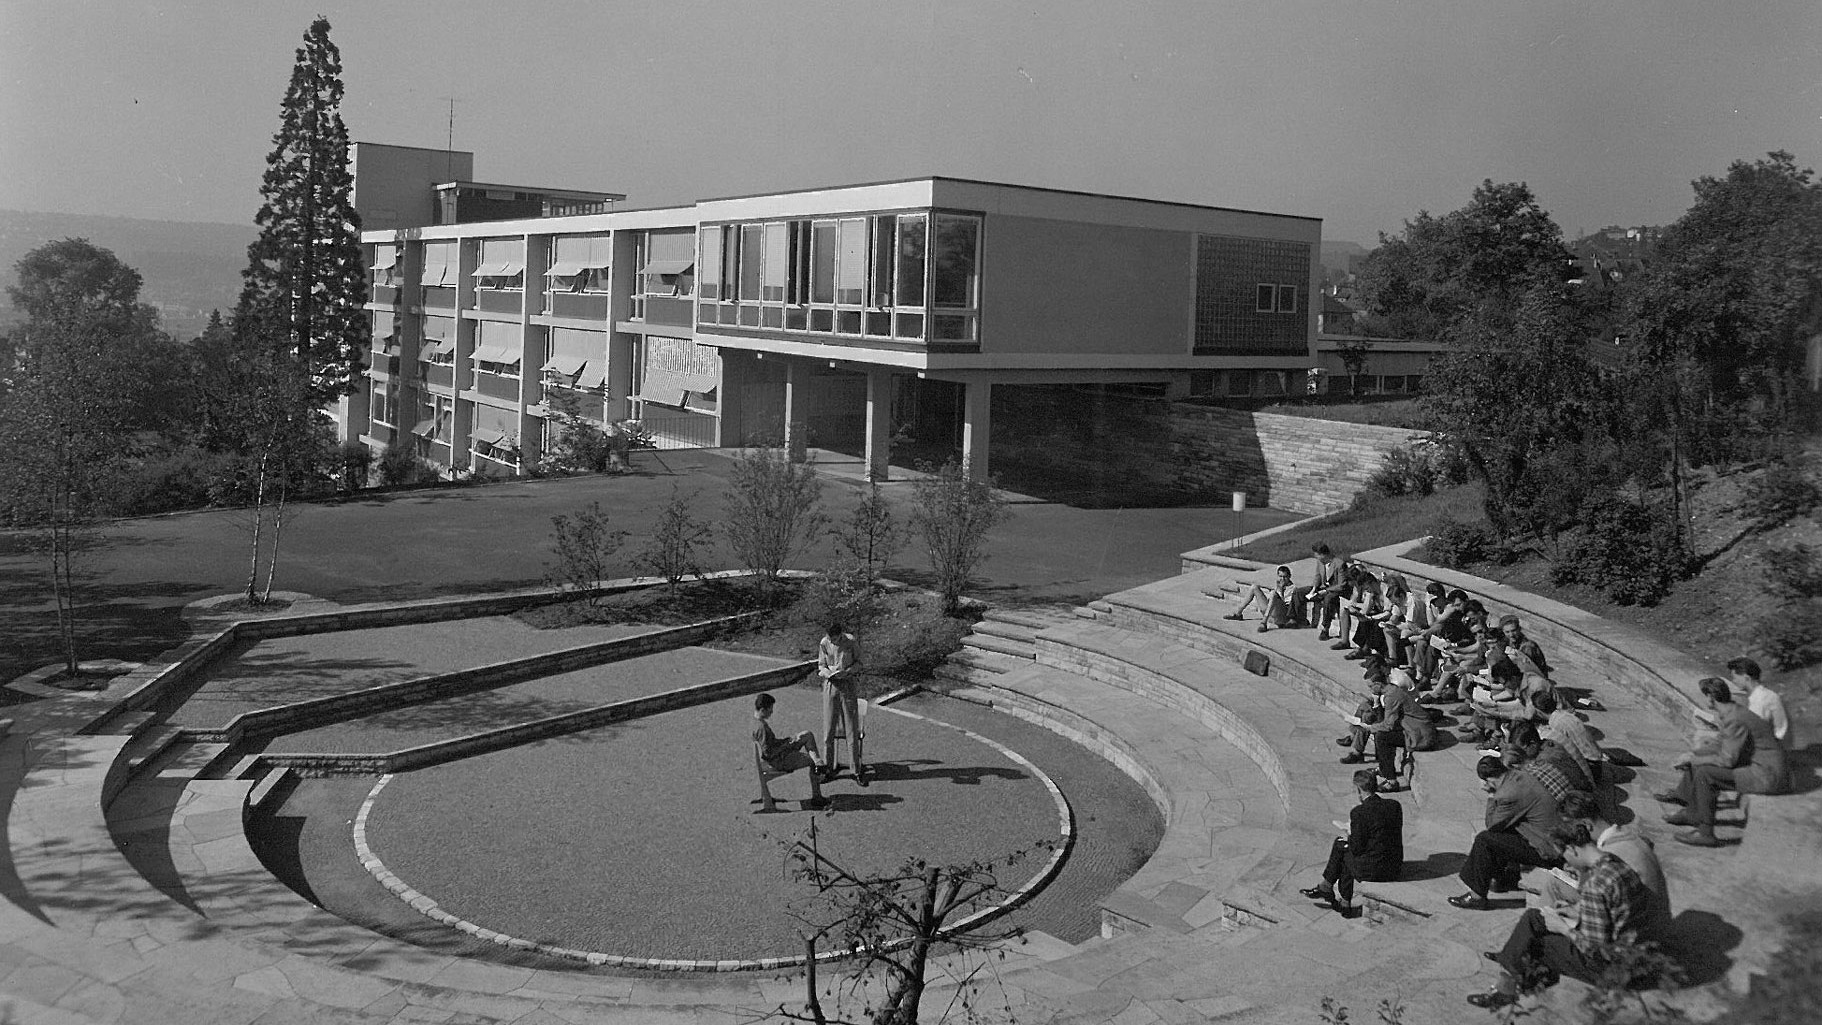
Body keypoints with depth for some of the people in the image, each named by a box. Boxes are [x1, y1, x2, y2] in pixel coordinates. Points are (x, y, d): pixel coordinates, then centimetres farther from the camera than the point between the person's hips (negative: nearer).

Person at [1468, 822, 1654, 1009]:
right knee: (1533, 917, 14)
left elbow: (1594, 947, -25)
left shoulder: (1595, 885, -30)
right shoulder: (1615, 862, -1)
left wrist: (1564, 927, -10)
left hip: (1603, 964, -9)